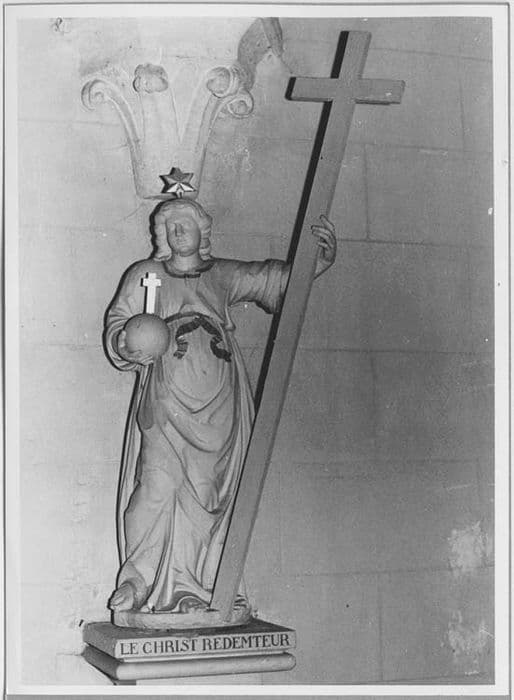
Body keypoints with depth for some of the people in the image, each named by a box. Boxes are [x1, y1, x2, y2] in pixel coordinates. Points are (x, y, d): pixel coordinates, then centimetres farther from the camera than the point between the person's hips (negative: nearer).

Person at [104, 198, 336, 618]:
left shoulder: (224, 275, 17)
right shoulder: (144, 276, 13)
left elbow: (275, 277, 18)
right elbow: (117, 323, 11)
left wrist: (320, 258, 4)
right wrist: (129, 344, -11)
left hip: (218, 405, 2)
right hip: (166, 402, -2)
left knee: (205, 493, -2)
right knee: (157, 485, -13)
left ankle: (189, 589, 4)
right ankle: (137, 581, -6)